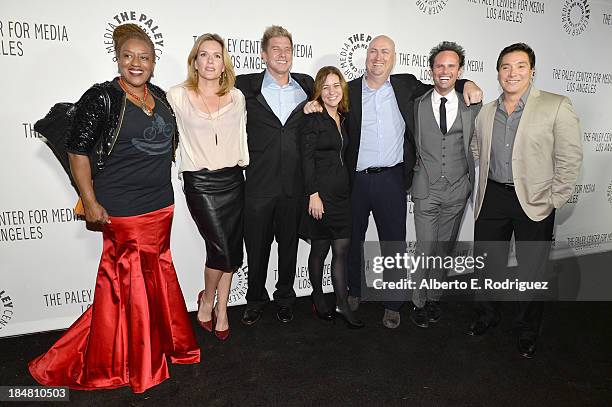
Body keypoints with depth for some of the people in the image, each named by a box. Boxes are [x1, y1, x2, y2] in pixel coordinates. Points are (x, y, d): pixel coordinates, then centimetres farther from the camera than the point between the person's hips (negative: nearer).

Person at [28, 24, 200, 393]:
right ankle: (130, 360, 24)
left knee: (156, 275, 16)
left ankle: (160, 342, 35)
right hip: (122, 209, -6)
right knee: (129, 279, 4)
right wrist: (90, 202, -12)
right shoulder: (101, 97, -9)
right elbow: (78, 151, -9)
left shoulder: (161, 97, 9)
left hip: (161, 206, 6)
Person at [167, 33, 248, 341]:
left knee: (232, 249, 6)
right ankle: (207, 300, 20)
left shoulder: (236, 97, 9)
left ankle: (221, 309, 25)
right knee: (222, 248, -10)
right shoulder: (177, 96, -1)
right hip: (200, 182, -4)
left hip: (233, 180, 4)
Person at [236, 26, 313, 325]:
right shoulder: (246, 86, -1)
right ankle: (255, 299, 30)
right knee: (256, 245, 10)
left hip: (294, 182, 2)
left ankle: (285, 298, 32)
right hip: (259, 182, -2)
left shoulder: (306, 85, 8)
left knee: (289, 243, 13)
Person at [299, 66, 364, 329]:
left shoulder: (343, 118, 13)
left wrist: (346, 187, 11)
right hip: (320, 192, -6)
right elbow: (307, 159, -12)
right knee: (320, 250, 6)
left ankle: (342, 305, 14)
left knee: (342, 250, 6)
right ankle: (318, 299, 25)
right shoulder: (313, 119, -7)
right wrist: (313, 195, -17)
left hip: (341, 193, 6)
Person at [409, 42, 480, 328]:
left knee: (444, 248, 12)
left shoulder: (472, 107, 3)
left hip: (457, 189, 2)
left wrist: (472, 182, 6)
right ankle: (419, 302, 16)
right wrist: (411, 177, 4)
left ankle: (434, 298, 28)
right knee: (425, 249, -1)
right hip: (426, 189, -1)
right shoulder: (417, 105, 2)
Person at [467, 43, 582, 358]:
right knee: (488, 263, 14)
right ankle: (486, 316, 38)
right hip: (493, 197, 4)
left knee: (532, 271, 10)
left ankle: (527, 332, 30)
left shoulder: (557, 107, -7)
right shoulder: (486, 112, 7)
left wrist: (553, 202, -10)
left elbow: (569, 160, -7)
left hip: (534, 202, -3)